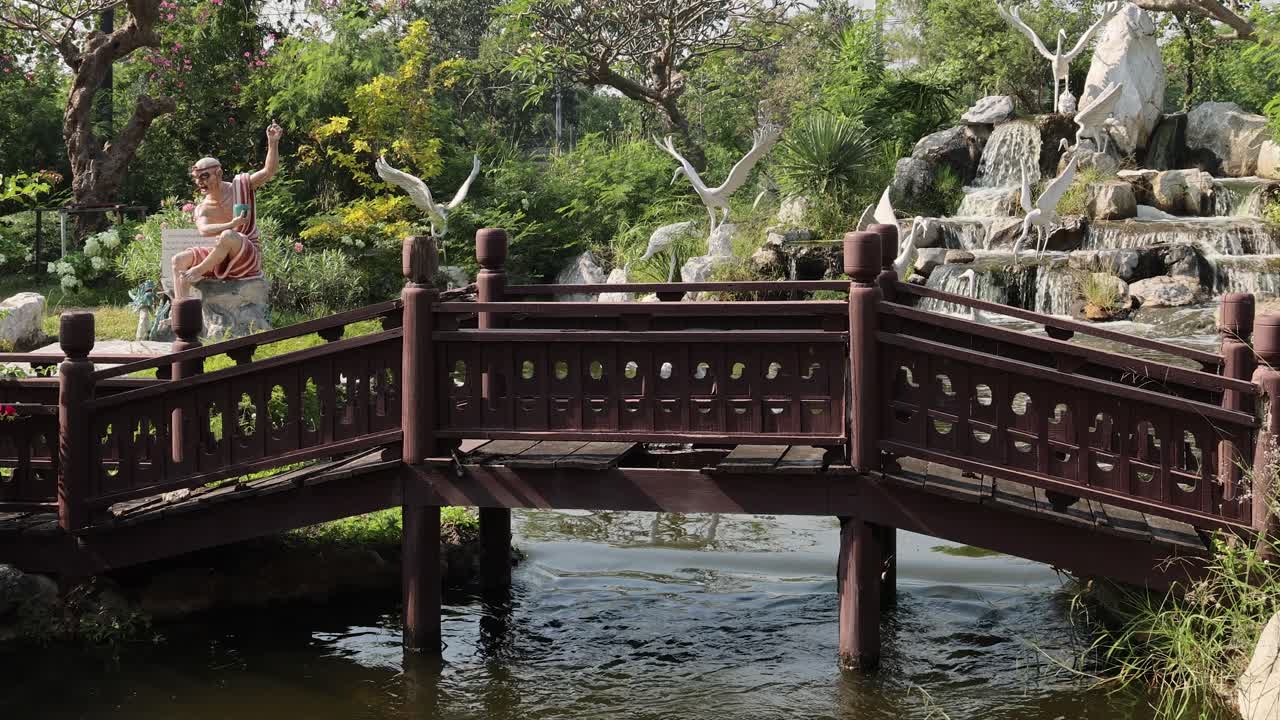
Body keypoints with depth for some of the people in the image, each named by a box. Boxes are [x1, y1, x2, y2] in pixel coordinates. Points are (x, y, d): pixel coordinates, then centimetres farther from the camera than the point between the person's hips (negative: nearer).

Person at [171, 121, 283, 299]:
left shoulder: (241, 186, -2)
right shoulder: (202, 209, 2)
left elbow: (268, 171, -14)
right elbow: (203, 230, -20)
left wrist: (273, 143, -29)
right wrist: (232, 224, -34)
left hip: (250, 258, -5)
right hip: (223, 260, 5)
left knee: (228, 236, -36)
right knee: (179, 260, -10)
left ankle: (199, 271, -20)